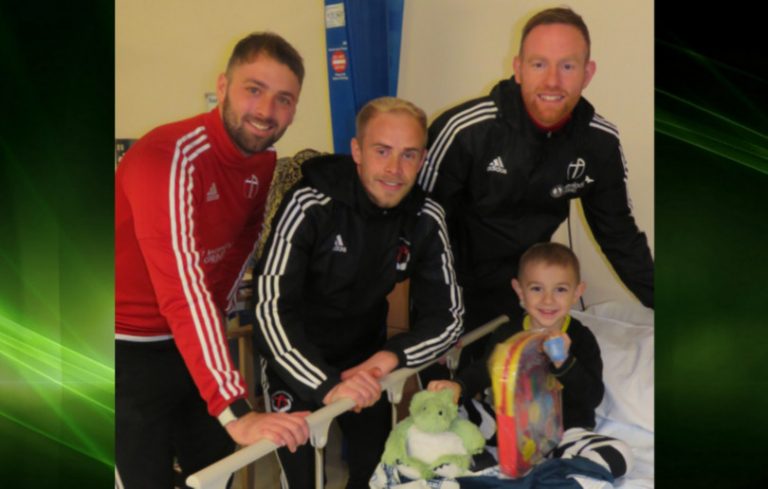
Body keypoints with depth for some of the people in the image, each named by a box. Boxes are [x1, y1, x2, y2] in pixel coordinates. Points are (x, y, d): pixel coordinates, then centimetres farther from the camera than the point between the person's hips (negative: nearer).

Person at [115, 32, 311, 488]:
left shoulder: (265, 161, -2)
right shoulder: (169, 157, -27)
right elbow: (183, 289, -36)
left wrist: (213, 328, 9)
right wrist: (236, 412, -42)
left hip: (192, 344, 7)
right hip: (131, 350, -7)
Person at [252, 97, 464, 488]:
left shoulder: (425, 219, -10)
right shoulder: (311, 205, -25)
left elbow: (447, 317, -5)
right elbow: (271, 310, -31)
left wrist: (392, 355, -24)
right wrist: (327, 386, -43)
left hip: (366, 362, 4)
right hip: (298, 366, -4)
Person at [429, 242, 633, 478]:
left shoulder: (581, 338, -8)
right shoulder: (507, 334, 0)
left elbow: (593, 397, -14)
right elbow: (484, 370, 9)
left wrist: (565, 363, -31)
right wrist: (458, 385, -13)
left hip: (566, 431, -2)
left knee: (619, 454, -29)